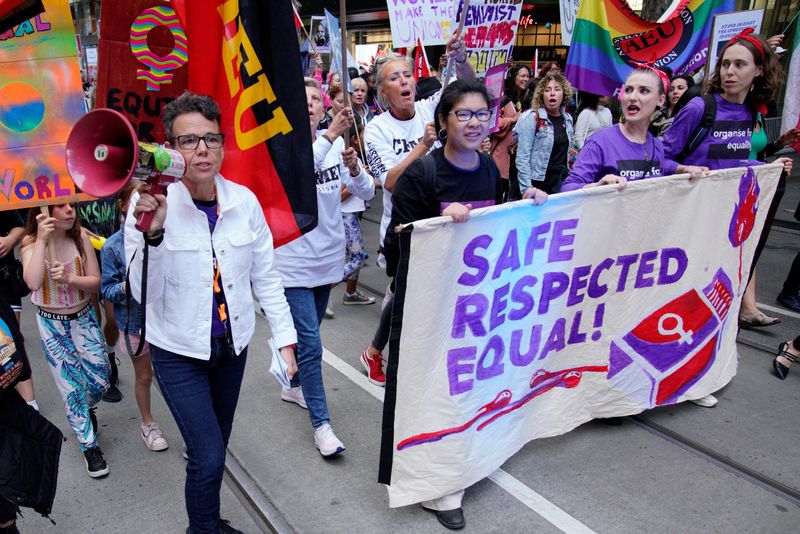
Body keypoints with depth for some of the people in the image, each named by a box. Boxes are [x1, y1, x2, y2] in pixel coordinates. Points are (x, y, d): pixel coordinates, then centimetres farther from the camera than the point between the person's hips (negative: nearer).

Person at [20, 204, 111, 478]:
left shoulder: (81, 238, -9)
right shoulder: (32, 243, -12)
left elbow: (95, 281, -9)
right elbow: (33, 282, -30)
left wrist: (69, 278, -28)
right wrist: (42, 240, -31)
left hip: (84, 318, 2)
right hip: (52, 324, -1)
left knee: (100, 380, 5)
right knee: (70, 387, 5)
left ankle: (87, 408, 41)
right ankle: (89, 446, 19)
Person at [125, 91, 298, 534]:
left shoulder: (243, 201, -9)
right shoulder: (149, 204, -17)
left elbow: (265, 277, 0)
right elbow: (143, 294, -20)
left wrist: (285, 339, -1)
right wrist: (152, 232, -34)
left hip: (233, 343, 4)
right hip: (178, 351, -3)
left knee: (218, 444, 21)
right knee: (208, 456, -4)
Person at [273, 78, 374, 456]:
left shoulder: (337, 144, 2)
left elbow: (367, 193, -4)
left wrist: (354, 168, -23)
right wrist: (330, 135, -44)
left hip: (328, 257, 5)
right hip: (294, 261, -5)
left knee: (306, 335, 21)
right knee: (310, 343, -6)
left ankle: (294, 386, 44)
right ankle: (321, 424, 5)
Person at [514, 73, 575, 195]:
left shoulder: (567, 119, 9)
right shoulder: (531, 118, -9)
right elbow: (522, 157, -14)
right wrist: (527, 189, -20)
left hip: (561, 184, 5)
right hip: (537, 184, -5)